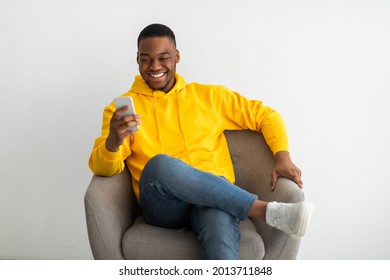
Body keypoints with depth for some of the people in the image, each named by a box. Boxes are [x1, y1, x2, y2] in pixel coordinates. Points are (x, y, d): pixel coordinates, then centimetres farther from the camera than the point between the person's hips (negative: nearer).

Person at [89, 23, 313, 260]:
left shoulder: (208, 95, 17)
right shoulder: (121, 107, 13)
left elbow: (266, 115, 21)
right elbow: (102, 168, 2)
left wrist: (283, 158, 3)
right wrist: (113, 142, -22)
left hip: (214, 196, 0)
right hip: (164, 204, 0)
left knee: (220, 226, -38)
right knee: (160, 163, -36)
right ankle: (266, 210, -27)